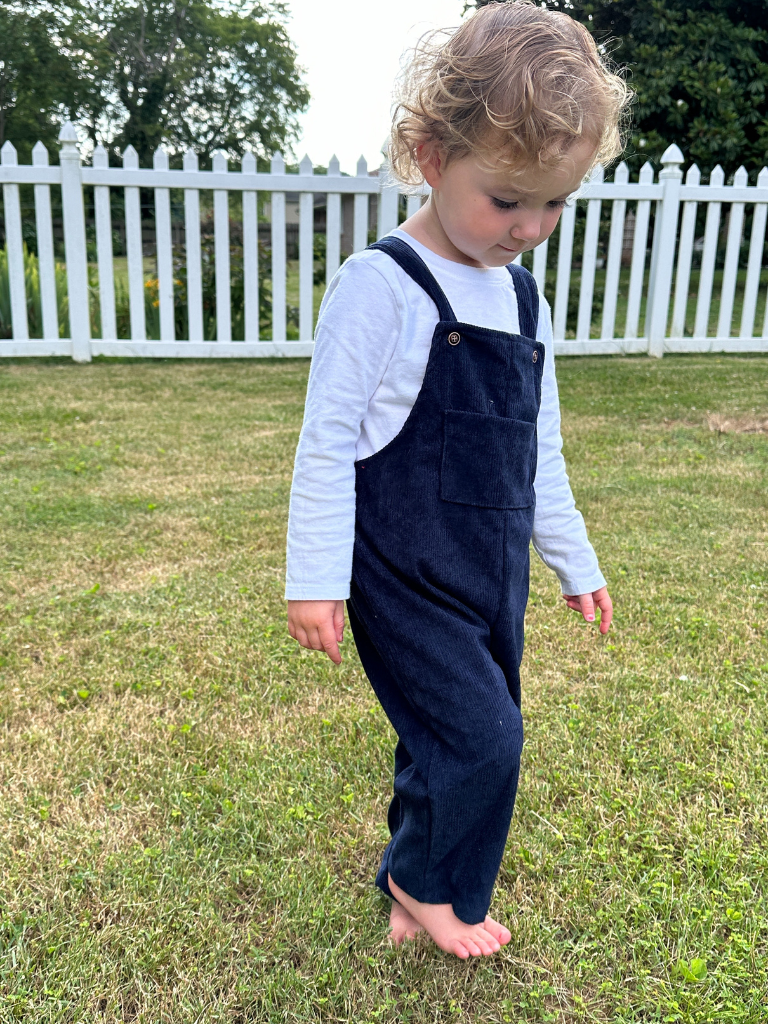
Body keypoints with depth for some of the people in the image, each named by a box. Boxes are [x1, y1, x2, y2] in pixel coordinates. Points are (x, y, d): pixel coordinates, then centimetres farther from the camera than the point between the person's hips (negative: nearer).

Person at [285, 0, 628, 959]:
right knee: (479, 733, -8)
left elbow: (537, 449, 16)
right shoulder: (382, 285, -12)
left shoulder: (523, 301, 9)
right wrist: (316, 578, -13)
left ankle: (416, 889, 37)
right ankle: (430, 885, 22)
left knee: (461, 742, 13)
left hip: (494, 575, 7)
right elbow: (328, 437, -12)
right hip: (404, 575, -6)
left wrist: (574, 563, 19)